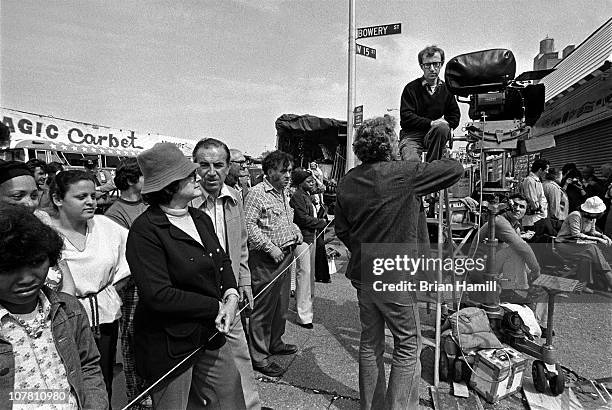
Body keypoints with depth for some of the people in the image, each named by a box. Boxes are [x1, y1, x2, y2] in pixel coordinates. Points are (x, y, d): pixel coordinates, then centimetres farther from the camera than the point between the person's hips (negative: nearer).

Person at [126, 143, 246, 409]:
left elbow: (222, 261, 9)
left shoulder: (200, 218, 4)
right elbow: (158, 295, -25)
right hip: (170, 344, -7)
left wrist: (231, 295, -10)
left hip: (212, 334, 7)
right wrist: (216, 307, -19)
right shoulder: (145, 230, -21)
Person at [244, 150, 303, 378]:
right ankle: (259, 357, 13)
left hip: (285, 255, 9)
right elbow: (249, 225, -18)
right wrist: (270, 247, -21)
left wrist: (295, 231, 9)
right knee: (263, 307, 0)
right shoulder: (257, 193, -13)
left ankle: (275, 342, 37)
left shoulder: (285, 192, 14)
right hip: (265, 259, -9)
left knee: (281, 303, 19)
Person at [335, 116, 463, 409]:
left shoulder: (347, 182, 0)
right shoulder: (405, 174, -16)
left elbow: (341, 229, 7)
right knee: (408, 347, 11)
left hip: (362, 275, 6)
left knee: (370, 343, 19)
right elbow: (456, 169, -8)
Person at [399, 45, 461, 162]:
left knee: (443, 128, -31)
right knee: (411, 161, -32)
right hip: (411, 136, -3)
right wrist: (430, 123, -17)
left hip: (434, 136, 4)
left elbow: (455, 115, 16)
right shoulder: (411, 88, 0)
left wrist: (445, 123, -7)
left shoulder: (446, 89, 13)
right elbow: (406, 117, -9)